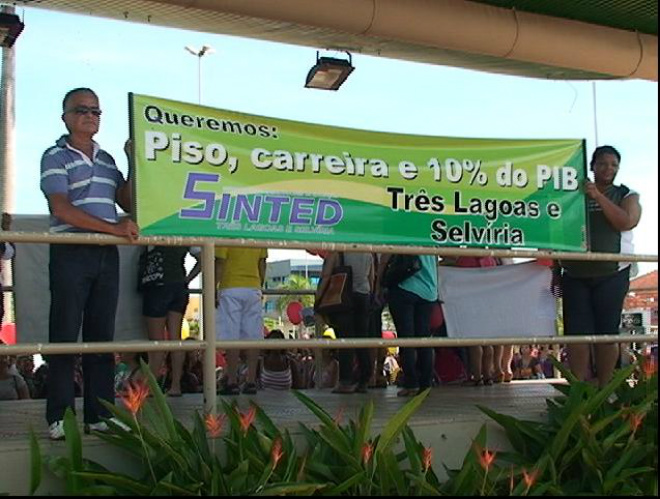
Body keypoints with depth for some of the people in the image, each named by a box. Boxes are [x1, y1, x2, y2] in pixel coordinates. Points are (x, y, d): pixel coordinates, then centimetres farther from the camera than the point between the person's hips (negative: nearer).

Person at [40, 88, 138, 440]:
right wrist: (114, 228, -17)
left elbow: (128, 203, 17)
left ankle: (99, 415, 11)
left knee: (102, 336, 6)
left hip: (106, 254, 6)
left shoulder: (107, 159, 19)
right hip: (70, 253, -6)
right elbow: (62, 209, -12)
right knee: (65, 336, -3)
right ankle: (60, 418, 2)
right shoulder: (56, 157, 0)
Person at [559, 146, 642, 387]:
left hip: (612, 274, -1)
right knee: (577, 333, -7)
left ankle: (603, 390, 4)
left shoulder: (626, 195, 10)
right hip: (575, 275, 1)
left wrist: (599, 197, -14)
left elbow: (626, 222, -9)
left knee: (607, 333, -3)